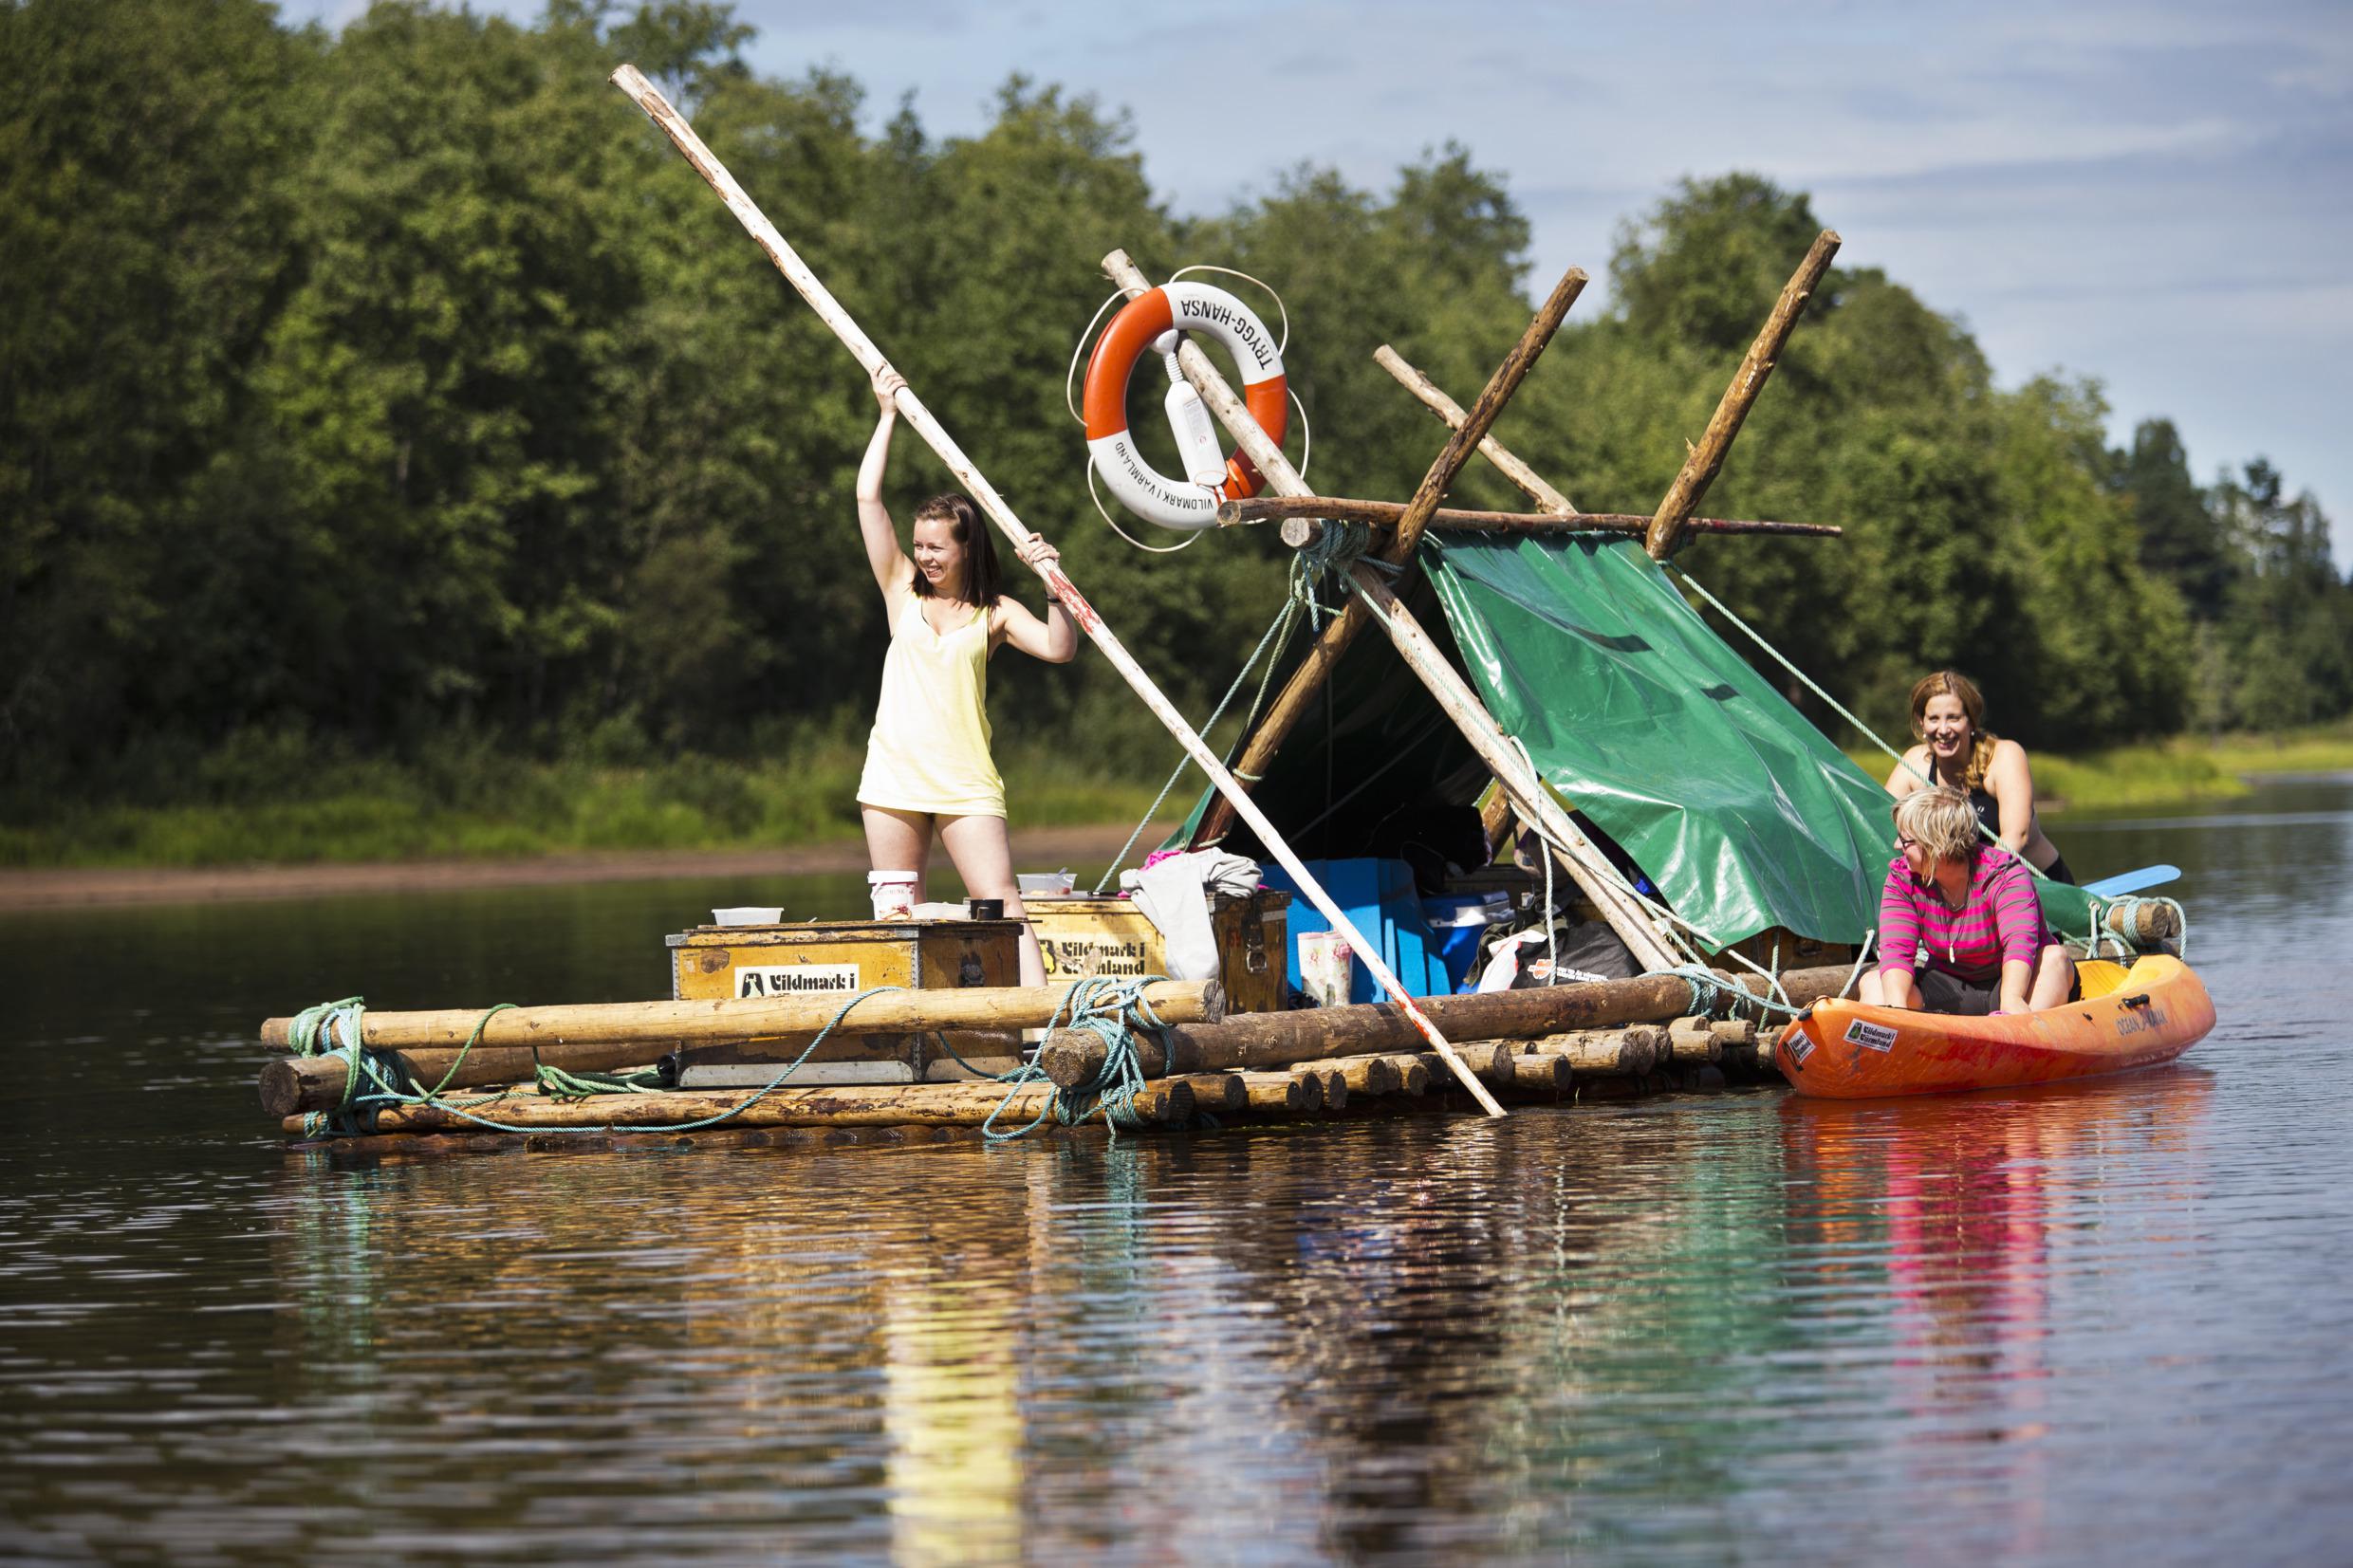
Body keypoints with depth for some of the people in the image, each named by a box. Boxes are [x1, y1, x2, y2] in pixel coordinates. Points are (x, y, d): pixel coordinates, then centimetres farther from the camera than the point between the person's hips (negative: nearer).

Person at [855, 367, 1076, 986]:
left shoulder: (996, 613, 5)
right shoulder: (902, 591, 9)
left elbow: (1058, 649, -8)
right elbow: (867, 499, 5)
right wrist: (888, 415, 7)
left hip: (966, 782, -2)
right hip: (894, 773, 2)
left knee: (1002, 905, -10)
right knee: (895, 910, 3)